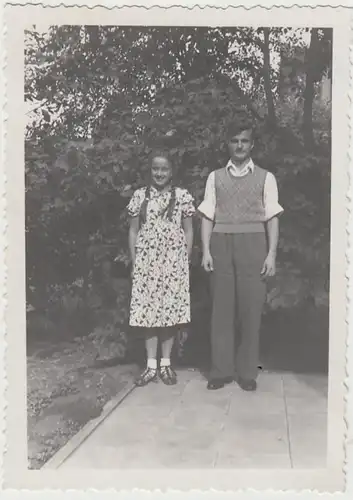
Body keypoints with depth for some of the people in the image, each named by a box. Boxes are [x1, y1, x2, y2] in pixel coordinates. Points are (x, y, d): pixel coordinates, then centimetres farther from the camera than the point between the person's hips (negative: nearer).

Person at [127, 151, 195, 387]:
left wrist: (186, 261, -1)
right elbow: (133, 231, 9)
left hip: (173, 262, -1)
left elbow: (188, 231, 6)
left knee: (170, 310, 1)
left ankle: (166, 364, 13)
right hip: (146, 261, 1)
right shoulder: (140, 196, 7)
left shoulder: (183, 196, 3)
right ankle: (151, 365, 10)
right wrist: (134, 262, 3)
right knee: (148, 311, 2)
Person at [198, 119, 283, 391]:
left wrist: (272, 254, -5)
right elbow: (207, 216, 8)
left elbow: (272, 218, 4)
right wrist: (206, 250, -2)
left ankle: (247, 372, 9)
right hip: (221, 244, 1)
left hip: (253, 244, -1)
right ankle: (221, 370, 9)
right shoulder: (215, 177, 13)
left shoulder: (266, 178, 9)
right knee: (222, 308, 2)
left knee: (251, 308, 0)